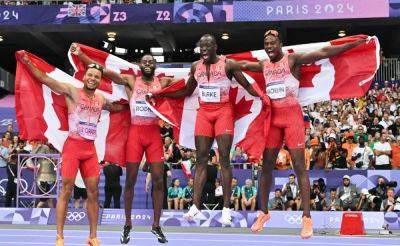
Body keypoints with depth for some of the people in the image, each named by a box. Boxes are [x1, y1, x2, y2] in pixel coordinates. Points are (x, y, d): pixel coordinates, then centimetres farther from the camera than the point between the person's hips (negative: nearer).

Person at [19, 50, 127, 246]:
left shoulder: (101, 100, 12)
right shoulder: (72, 92, -3)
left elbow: (117, 108, 34)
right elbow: (45, 79, -9)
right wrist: (27, 62, -16)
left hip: (90, 149, 5)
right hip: (72, 146, -5)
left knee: (93, 192, 4)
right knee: (66, 191, -5)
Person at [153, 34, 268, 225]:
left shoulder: (228, 64, -5)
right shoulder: (196, 66, 9)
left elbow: (246, 85, -5)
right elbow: (186, 91, 19)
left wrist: (261, 96, -24)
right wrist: (162, 94, 12)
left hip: (223, 111, -4)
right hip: (204, 112, 4)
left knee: (224, 158, -7)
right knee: (201, 159, 0)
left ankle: (226, 208, -4)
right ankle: (195, 206, -2)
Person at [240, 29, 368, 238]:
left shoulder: (293, 60, -7)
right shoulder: (263, 65, 10)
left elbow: (323, 53, -16)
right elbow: (243, 64, 30)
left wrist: (353, 44, -23)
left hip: (292, 115, -5)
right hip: (273, 116, 5)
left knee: (299, 166, -7)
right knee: (267, 166, 6)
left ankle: (306, 217, -5)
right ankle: (263, 213, 19)